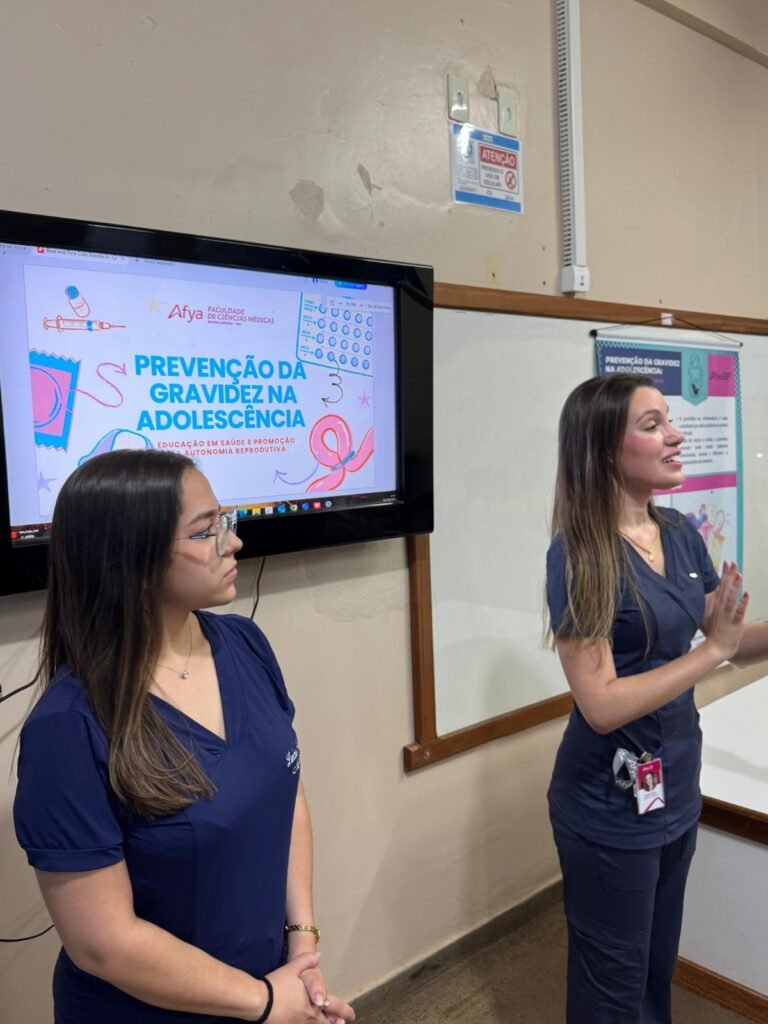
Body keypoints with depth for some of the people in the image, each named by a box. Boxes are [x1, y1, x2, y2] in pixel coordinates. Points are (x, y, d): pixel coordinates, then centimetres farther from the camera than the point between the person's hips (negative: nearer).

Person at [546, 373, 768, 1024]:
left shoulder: (682, 535, -1)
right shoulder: (579, 554, -22)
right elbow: (601, 705, -25)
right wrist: (712, 650, -25)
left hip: (678, 790, 7)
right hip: (612, 806, -6)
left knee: (660, 964, 26)